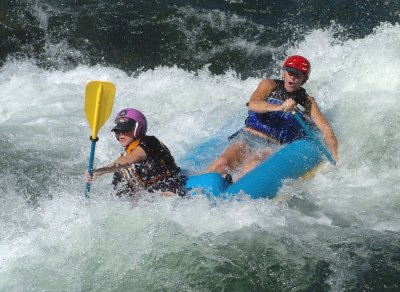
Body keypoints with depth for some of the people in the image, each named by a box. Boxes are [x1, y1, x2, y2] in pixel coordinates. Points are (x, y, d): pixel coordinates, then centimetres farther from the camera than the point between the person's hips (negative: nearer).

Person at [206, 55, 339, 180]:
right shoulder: (270, 85, 8)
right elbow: (253, 104, -12)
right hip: (247, 137, 1)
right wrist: (280, 107, -30)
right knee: (223, 162, -28)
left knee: (252, 166, -35)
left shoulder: (307, 102, 9)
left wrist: (335, 158, -13)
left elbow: (326, 129, 2)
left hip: (273, 148, -1)